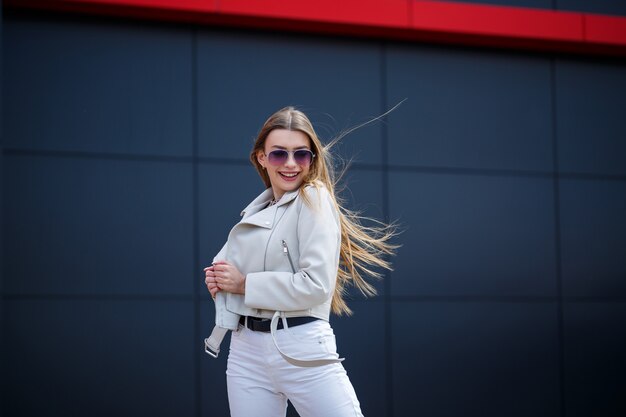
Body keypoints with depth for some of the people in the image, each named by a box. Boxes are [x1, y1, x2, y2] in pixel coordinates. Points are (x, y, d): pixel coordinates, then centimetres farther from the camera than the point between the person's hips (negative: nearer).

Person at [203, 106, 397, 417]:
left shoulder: (314, 198, -7)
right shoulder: (255, 211, 15)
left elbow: (316, 284, -17)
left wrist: (245, 284, -10)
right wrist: (220, 279, -1)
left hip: (302, 350, -6)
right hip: (246, 351, 7)